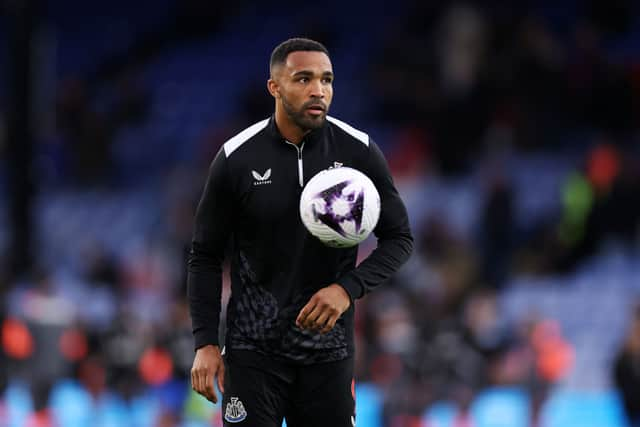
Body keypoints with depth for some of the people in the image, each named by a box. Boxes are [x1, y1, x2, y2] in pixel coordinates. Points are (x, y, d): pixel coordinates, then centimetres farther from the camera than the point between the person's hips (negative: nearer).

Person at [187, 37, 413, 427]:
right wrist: (206, 343, -6)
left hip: (328, 347, 1)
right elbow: (206, 256, 2)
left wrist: (348, 288, -15)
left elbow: (399, 238, 3)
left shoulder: (359, 152, -4)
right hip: (254, 347, -1)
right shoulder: (236, 158, -6)